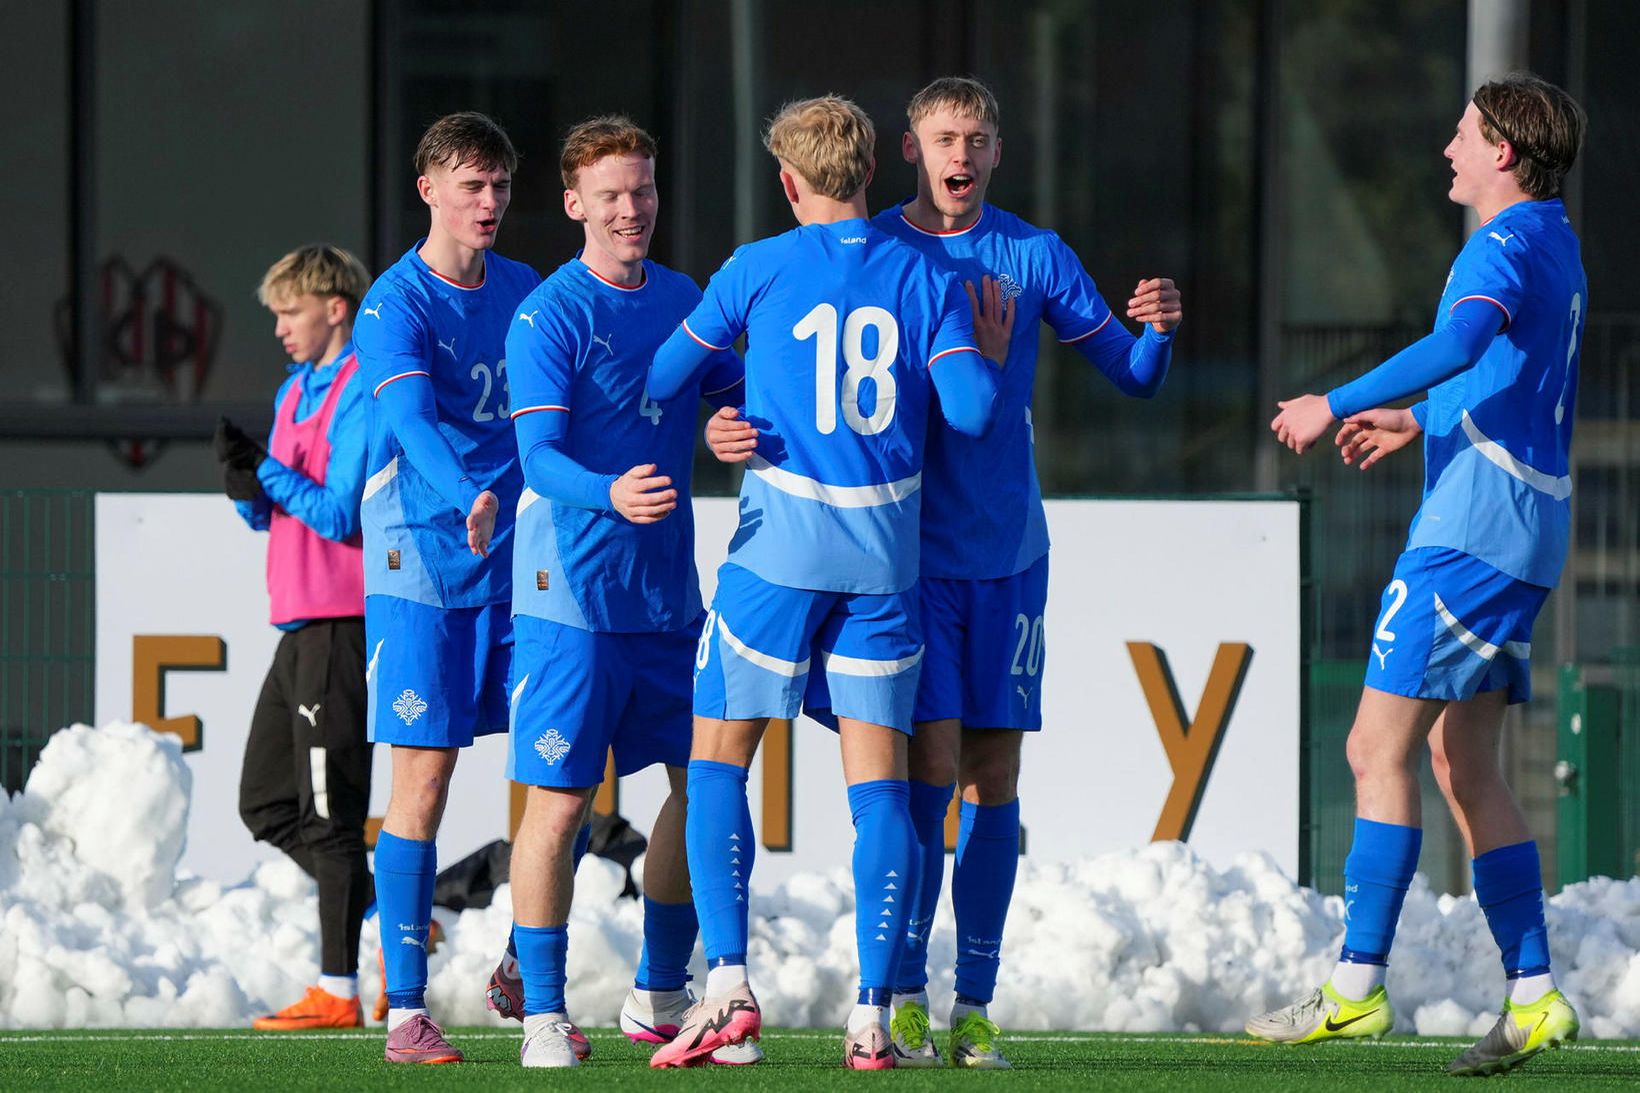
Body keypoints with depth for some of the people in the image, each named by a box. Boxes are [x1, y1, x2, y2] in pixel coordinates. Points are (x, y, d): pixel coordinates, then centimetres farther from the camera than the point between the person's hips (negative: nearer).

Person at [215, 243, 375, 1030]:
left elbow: (340, 514, -18)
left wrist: (265, 472, -10)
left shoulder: (359, 394, -12)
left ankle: (337, 992, -2)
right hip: (299, 625, 10)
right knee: (266, 804, 12)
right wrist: (247, 482, -2)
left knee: (329, 812, -6)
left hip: (342, 627, -10)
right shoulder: (295, 392, 17)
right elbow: (265, 514, 19)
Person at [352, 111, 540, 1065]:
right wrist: (466, 497, -41)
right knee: (423, 781, -7)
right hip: (421, 565, -5)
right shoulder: (396, 303, -8)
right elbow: (412, 417, -25)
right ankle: (406, 1010, -3)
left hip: (520, 559, 5)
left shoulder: (525, 293, 11)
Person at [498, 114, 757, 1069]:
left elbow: (741, 396, 19)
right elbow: (540, 457, -18)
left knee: (703, 783, 9)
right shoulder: (550, 316, -10)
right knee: (560, 801, -5)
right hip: (572, 594, -6)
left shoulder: (683, 299, 10)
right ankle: (544, 1015, 3)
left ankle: (662, 998, 22)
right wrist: (612, 494, -37)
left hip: (670, 593, 7)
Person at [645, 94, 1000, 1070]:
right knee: (879, 779, 4)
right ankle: (874, 1016, -2)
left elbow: (661, 379, 5)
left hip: (779, 549, -2)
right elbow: (972, 408, -5)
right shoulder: (926, 278, 4)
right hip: (884, 556, 2)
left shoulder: (758, 271, -1)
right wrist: (991, 349, 15)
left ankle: (728, 983, -7)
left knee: (718, 760, 7)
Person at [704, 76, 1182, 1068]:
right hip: (909, 550, -2)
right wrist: (742, 429, -19)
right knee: (931, 767, -11)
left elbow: (1132, 375, 7)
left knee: (994, 779, 2)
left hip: (1009, 556, 2)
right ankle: (903, 996, -3)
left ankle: (976, 1005, 8)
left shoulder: (1037, 257, 6)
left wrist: (1160, 328, -15)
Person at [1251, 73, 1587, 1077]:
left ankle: (1358, 986, -11)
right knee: (1464, 766, 10)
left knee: (1380, 749, -9)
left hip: (1473, 530, -10)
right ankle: (1534, 996, 6)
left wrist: (1336, 403, -30)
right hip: (1519, 539, 10)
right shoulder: (1555, 250, 20)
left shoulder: (1508, 248, -12)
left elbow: (1458, 345, -32)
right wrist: (1419, 419, 42)